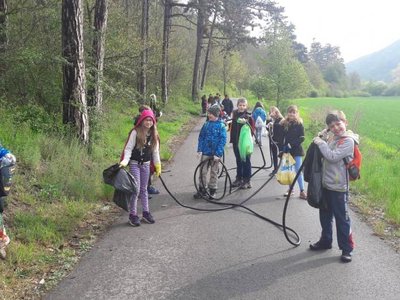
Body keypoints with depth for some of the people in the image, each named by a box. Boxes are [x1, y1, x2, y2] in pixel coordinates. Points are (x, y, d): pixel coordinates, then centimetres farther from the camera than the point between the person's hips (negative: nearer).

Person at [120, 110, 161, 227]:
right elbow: (128, 148, -15)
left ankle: (146, 213, 22)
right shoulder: (135, 132, -13)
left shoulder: (154, 134, 3)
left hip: (146, 164, 5)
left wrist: (158, 166, 12)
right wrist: (125, 161, -29)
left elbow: (155, 151, 10)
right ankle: (133, 215, 5)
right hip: (135, 164, -5)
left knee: (144, 189, 14)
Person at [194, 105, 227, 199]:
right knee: (203, 171, 4)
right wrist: (199, 150, -3)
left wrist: (218, 154, -18)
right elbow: (201, 137, 6)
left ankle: (212, 190, 22)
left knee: (214, 172, 10)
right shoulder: (206, 124, 2)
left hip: (215, 153, -3)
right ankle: (202, 189, 16)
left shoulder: (221, 125, -9)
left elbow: (223, 140, -12)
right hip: (205, 152, 3)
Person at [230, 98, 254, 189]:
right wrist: (232, 139, 12)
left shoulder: (249, 116, -8)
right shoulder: (235, 115, 7)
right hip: (236, 141, 5)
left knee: (246, 161, 0)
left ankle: (247, 180, 7)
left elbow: (252, 129, -10)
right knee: (238, 160, 14)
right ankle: (239, 178, 25)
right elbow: (232, 128, 12)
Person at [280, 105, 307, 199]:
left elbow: (302, 138, -9)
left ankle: (302, 191, 1)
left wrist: (292, 144, -19)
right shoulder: (284, 124, 4)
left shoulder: (299, 125, -3)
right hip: (287, 150, 3)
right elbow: (281, 137, 5)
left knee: (298, 170, -3)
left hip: (296, 150, -3)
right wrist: (282, 148, -5)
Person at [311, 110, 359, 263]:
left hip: (338, 187, -8)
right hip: (325, 184, 8)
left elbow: (332, 157, -24)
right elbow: (324, 153, 15)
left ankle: (347, 248, 15)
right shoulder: (332, 138, 8)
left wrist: (321, 143, -15)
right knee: (325, 215, 20)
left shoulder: (348, 140, -15)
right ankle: (325, 240, 37)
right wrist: (321, 138, 1)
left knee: (342, 218, 2)